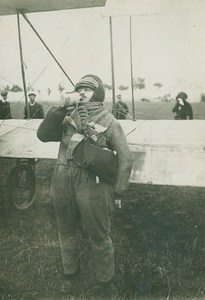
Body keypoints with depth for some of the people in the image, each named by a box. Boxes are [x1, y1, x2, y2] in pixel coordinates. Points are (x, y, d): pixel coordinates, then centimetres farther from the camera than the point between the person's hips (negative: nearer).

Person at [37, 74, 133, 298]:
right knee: (66, 232, 22)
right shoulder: (69, 119, 10)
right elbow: (43, 135, 4)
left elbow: (125, 157, -3)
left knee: (99, 238, 8)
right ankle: (70, 272, 46)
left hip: (92, 187, -4)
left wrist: (117, 191, -7)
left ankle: (105, 281, 32)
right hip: (62, 185, 5)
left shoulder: (109, 122, -2)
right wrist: (59, 109, -7)